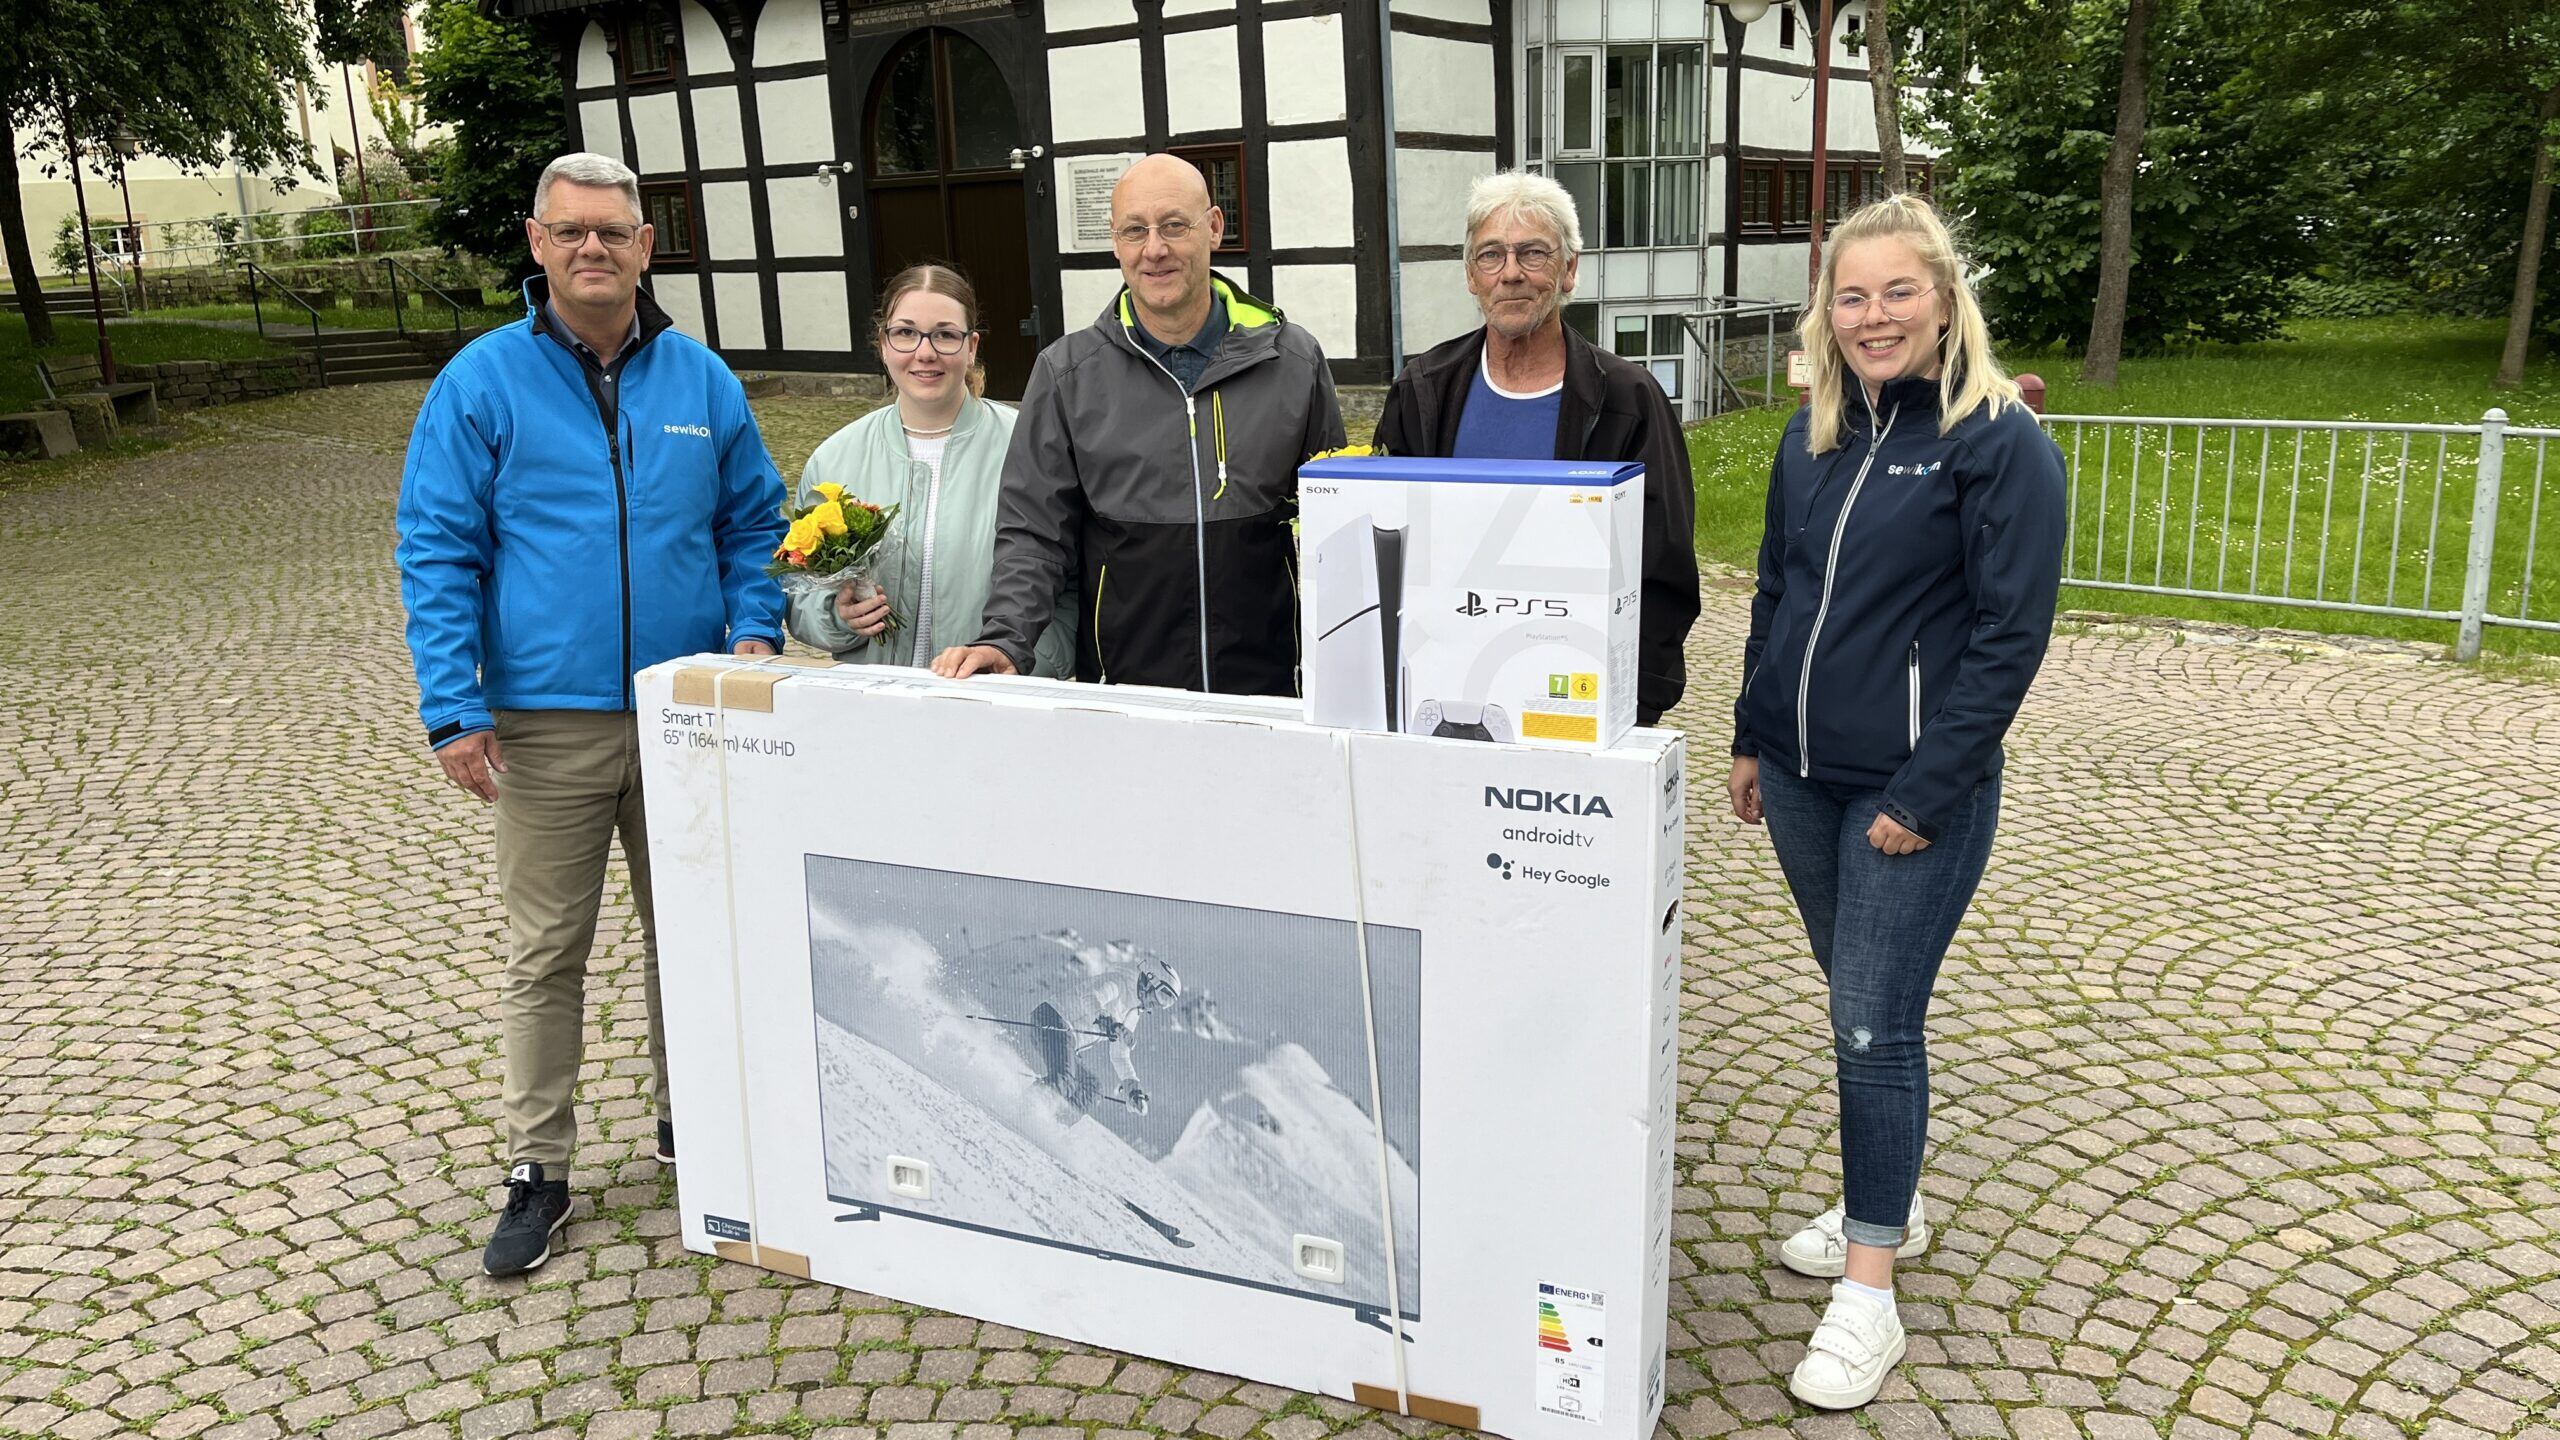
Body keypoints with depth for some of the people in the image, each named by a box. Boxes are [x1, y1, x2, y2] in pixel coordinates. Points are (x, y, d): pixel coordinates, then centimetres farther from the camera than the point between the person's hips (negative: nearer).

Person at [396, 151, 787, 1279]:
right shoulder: (482, 383, -3)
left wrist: (754, 630, -3)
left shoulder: (701, 381, 6)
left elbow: (752, 523, 14)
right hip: (545, 723, -2)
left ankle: (687, 1120, 33)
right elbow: (437, 551, -4)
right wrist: (453, 708, -11)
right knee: (544, 953, 6)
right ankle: (536, 1169, 18)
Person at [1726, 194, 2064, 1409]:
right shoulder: (1812, 434, 7)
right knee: (1856, 1000, 17)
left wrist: (1922, 794, -17)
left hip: (1913, 793, -6)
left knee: (1876, 1024, -4)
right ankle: (1887, 1204, 35)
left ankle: (1869, 1296, 7)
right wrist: (1753, 738, 13)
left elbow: (2010, 636, -14)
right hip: (1800, 774, 6)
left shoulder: (2001, 441, -11)